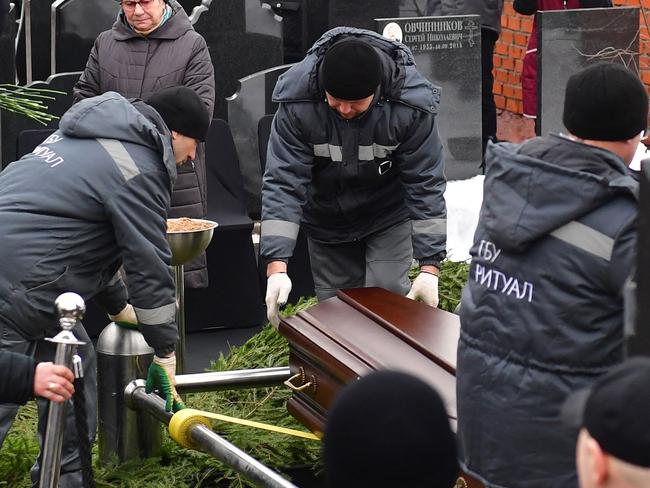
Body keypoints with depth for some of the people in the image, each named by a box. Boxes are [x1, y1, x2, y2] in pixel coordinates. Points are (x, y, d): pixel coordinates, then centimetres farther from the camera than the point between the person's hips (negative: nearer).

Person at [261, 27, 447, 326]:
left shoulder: (411, 106, -30)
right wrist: (277, 267, -36)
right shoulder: (297, 103, -30)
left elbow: (425, 186, -23)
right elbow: (283, 182, -29)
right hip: (326, 220, 1)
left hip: (389, 216, -1)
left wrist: (429, 268, -25)